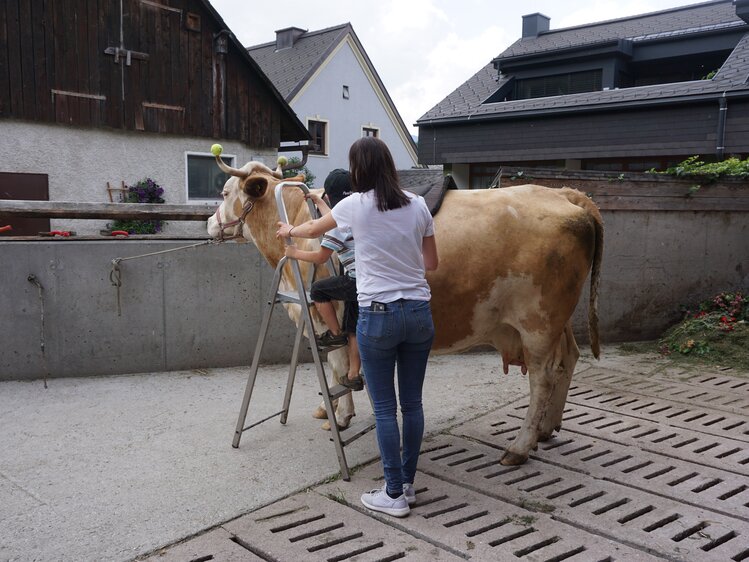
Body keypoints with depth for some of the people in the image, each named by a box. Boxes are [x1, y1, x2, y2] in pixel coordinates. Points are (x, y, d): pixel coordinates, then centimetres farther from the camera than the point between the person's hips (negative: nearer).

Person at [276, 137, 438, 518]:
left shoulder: (354, 205, -4)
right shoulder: (417, 205, 4)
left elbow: (314, 229, 16)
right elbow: (432, 263, 12)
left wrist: (290, 231, 38)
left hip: (377, 315, -4)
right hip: (419, 313, 4)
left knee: (385, 407, 4)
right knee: (412, 403, 12)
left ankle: (394, 495, 12)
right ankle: (407, 484, 25)